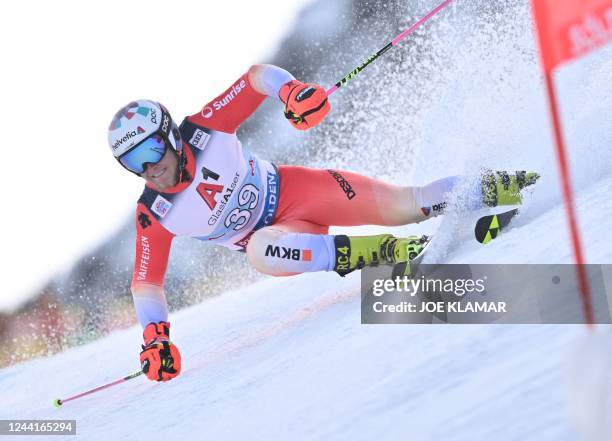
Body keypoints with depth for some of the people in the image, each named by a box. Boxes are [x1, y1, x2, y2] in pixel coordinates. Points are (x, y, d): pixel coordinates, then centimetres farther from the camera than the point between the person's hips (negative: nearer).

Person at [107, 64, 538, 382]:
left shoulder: (204, 128, -18)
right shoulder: (154, 215, -13)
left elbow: (256, 76, -11)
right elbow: (146, 281, -6)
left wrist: (292, 89, -32)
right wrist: (156, 336, -20)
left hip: (295, 190, 0)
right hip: (279, 229, 1)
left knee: (398, 204, -13)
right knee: (260, 251, -36)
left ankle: (490, 189, 9)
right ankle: (374, 253, -29)